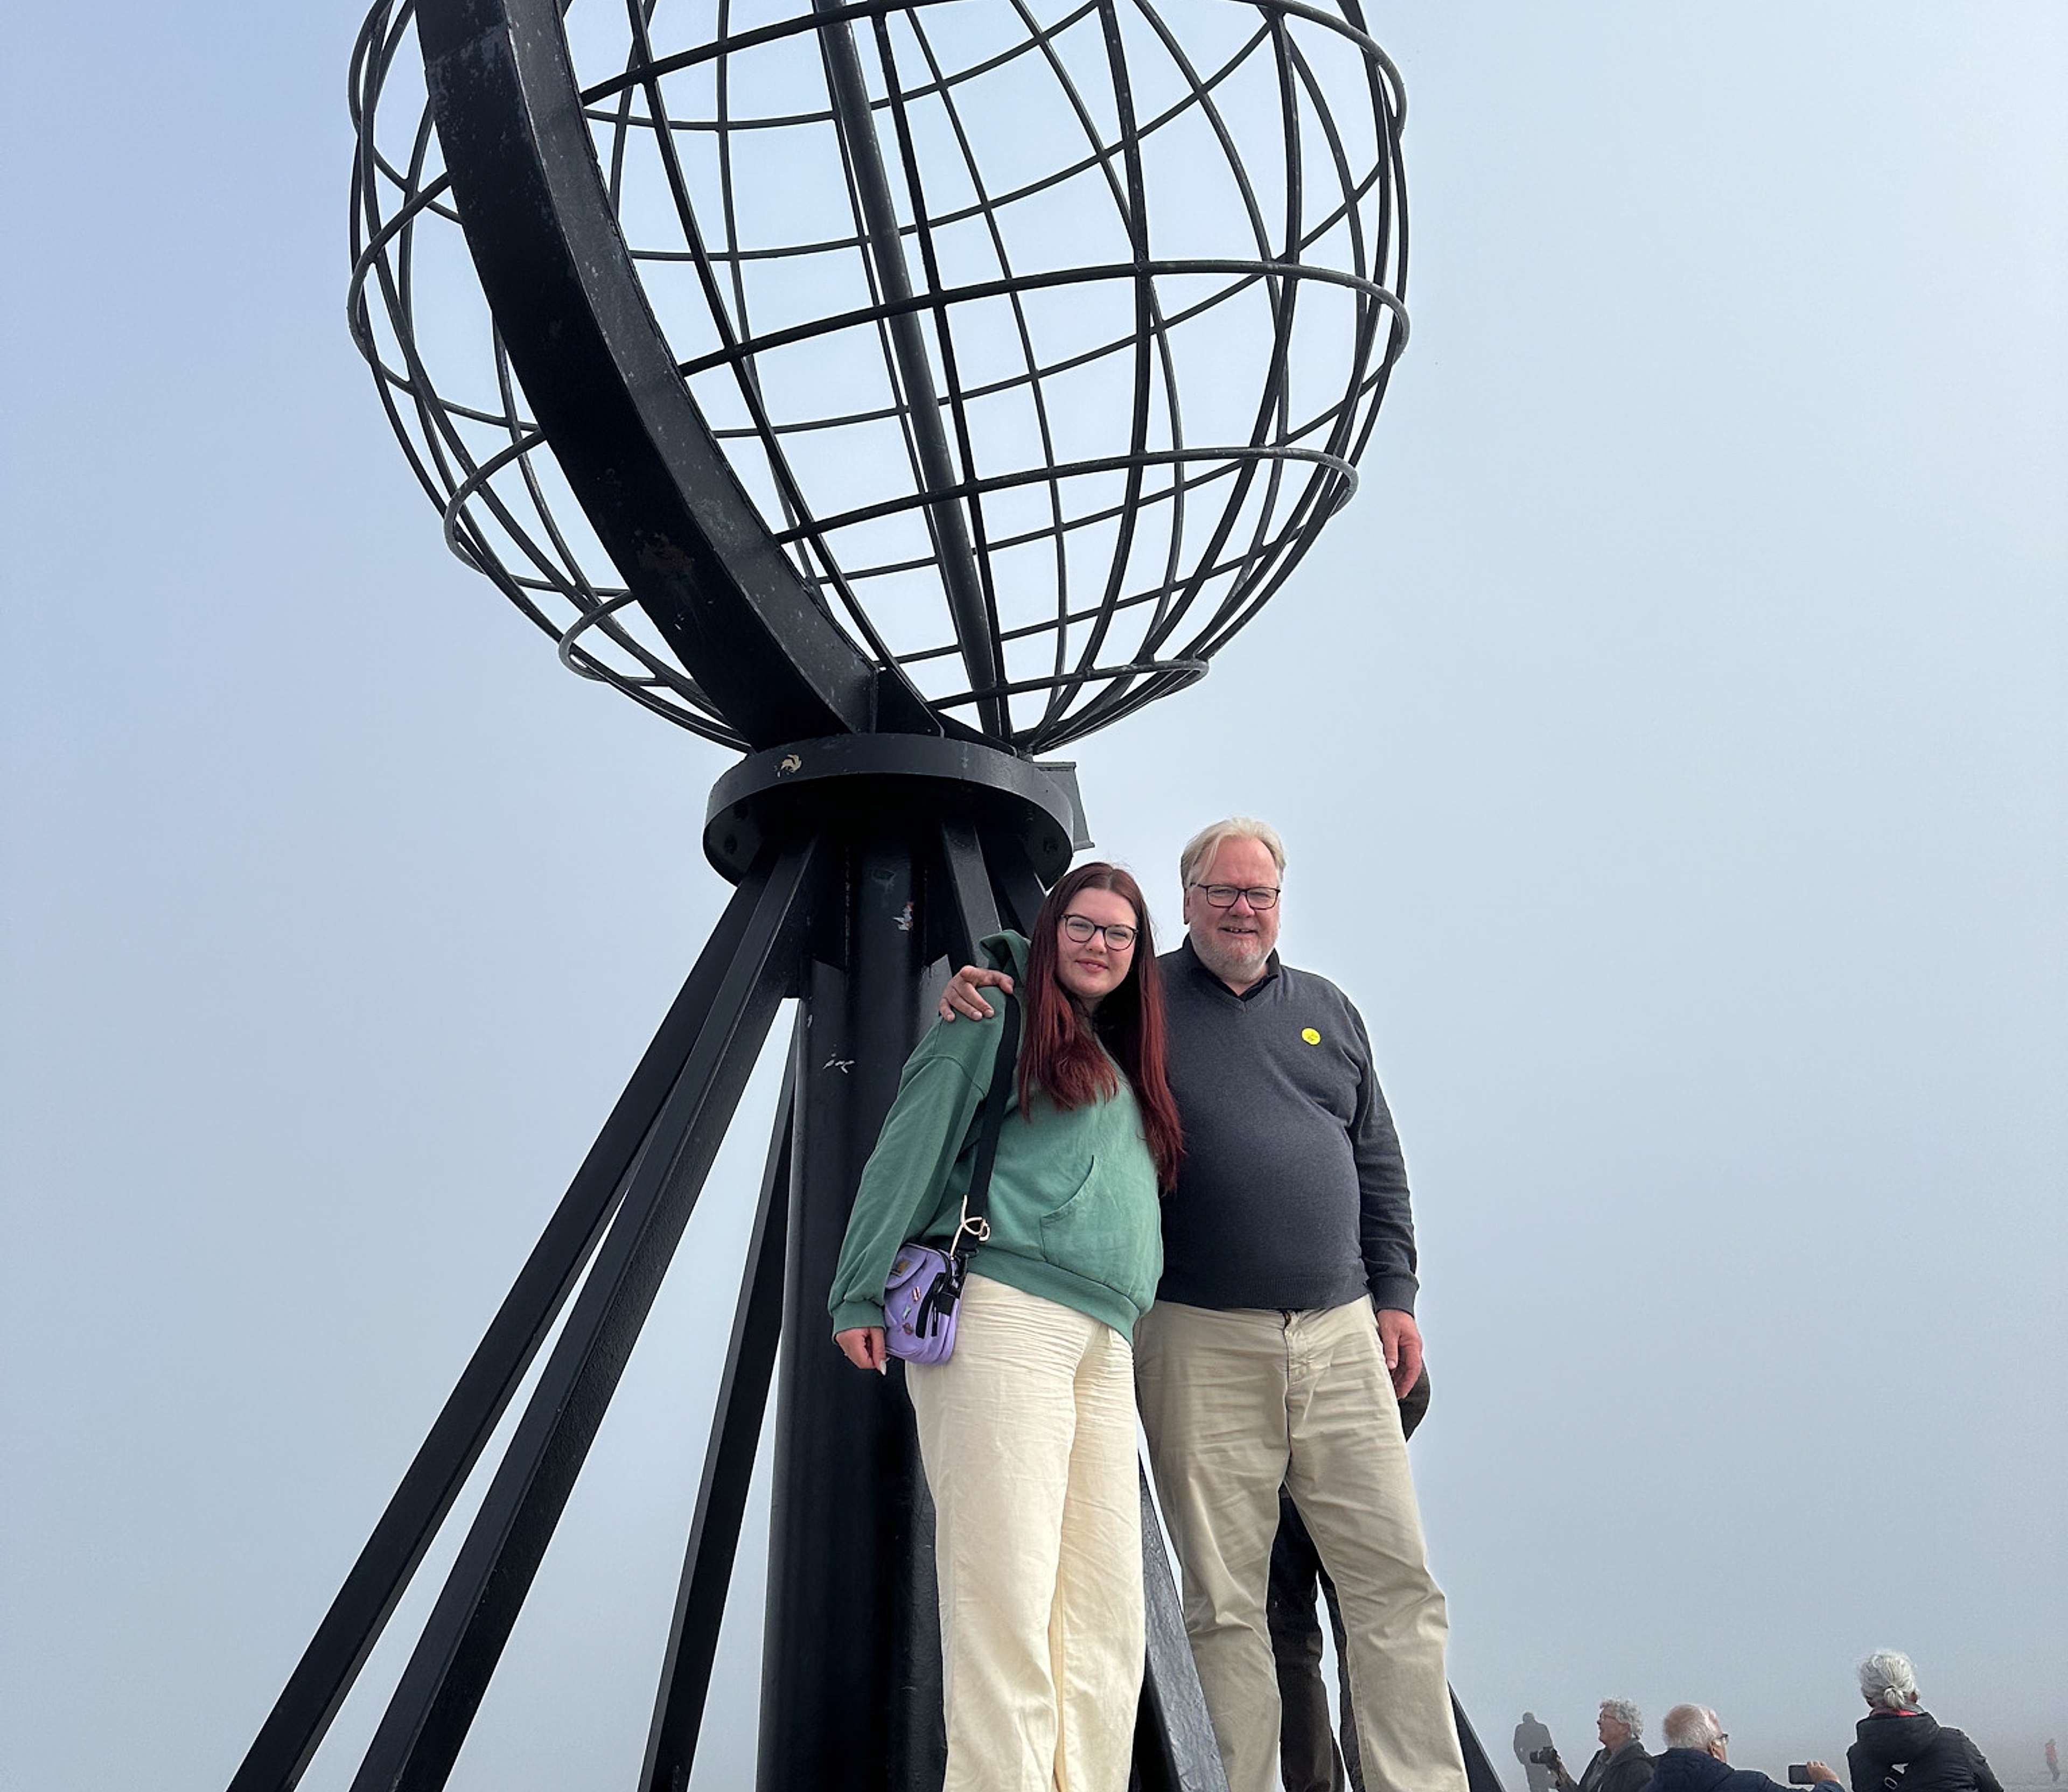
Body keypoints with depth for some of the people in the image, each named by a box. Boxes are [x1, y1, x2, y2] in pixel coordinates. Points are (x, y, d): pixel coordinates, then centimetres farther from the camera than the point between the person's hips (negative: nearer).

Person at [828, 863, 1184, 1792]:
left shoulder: (1131, 1071, 27)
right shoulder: (999, 1019, 6)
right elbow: (908, 1155, 0)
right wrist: (864, 1294, -7)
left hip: (1104, 1343, 7)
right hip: (1002, 1309, -7)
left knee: (1104, 1604, 1)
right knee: (1006, 1587, -11)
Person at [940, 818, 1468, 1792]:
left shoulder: (1328, 1009, 17)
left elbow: (1379, 1164, 19)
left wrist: (1394, 1294, 11)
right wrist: (976, 1001, -13)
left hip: (1340, 1333, 4)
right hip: (1200, 1344, -3)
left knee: (1394, 1582, 4)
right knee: (1224, 1603, 2)